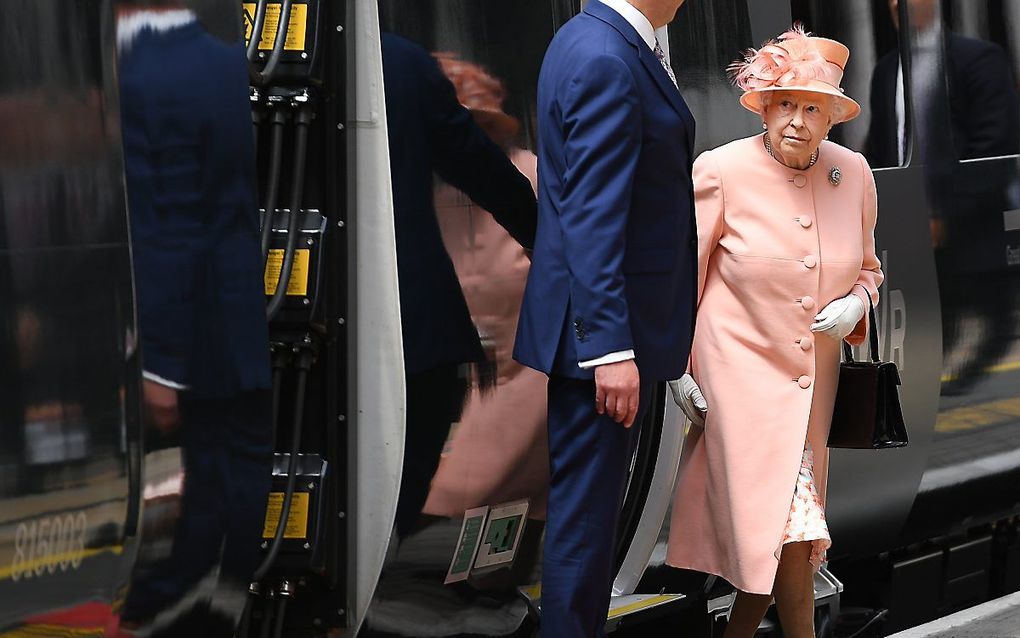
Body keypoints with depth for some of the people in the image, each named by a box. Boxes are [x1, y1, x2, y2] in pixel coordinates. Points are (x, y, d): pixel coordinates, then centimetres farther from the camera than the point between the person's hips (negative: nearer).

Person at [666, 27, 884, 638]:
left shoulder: (853, 174, 0)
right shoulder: (722, 171, -12)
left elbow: (866, 267, 14)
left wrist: (855, 303, -8)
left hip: (815, 374, 4)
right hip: (741, 364, -4)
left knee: (764, 522, 10)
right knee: (789, 518, -12)